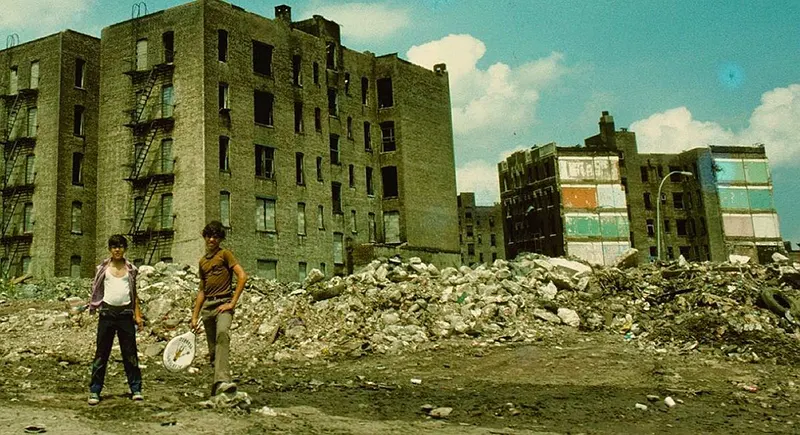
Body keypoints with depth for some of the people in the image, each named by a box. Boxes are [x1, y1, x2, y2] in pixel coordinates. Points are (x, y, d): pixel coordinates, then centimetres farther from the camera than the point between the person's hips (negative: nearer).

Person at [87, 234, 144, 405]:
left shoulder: (130, 269, 9)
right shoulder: (103, 267, 6)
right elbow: (96, 289, 9)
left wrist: (137, 315, 6)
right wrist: (94, 306, -6)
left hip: (125, 312, 1)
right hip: (107, 311, -1)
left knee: (130, 352, 3)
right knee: (102, 352, 2)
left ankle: (136, 389, 11)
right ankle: (95, 391, 10)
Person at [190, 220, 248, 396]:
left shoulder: (225, 254, 2)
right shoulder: (202, 261, 21)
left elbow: (242, 276, -9)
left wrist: (232, 303, -13)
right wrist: (194, 317, 21)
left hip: (223, 303, -7)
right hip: (207, 306, 7)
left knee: (222, 333, -32)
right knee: (212, 350, 6)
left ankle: (222, 381, -44)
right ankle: (218, 382, 18)